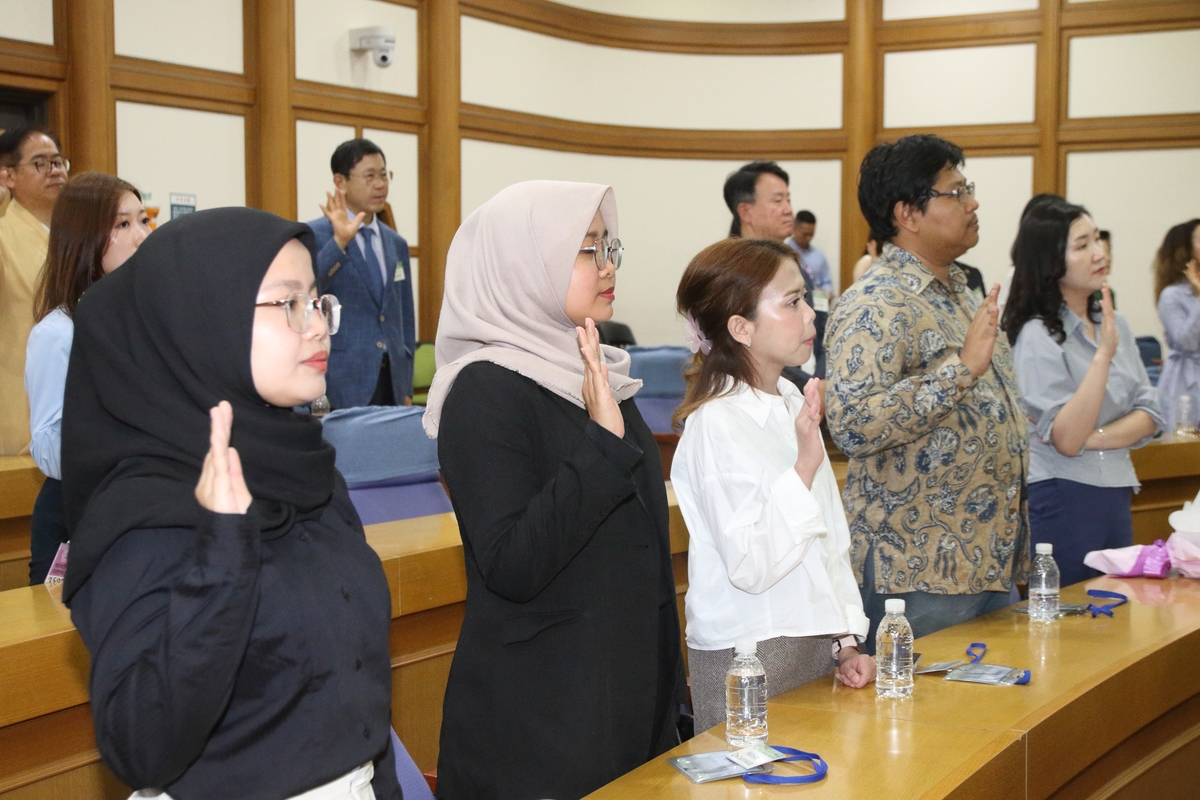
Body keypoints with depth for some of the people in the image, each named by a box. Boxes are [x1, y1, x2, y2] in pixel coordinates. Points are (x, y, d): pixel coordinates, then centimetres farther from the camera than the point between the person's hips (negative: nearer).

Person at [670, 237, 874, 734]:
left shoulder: (794, 404, 8)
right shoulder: (717, 423, -16)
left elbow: (832, 541, 12)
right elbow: (751, 567, -22)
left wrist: (846, 641, 6)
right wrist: (806, 465, -25)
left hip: (816, 643, 7)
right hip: (750, 655, -7)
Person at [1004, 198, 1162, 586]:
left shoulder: (1112, 323, 8)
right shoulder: (1038, 336, -14)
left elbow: (1149, 415, 5)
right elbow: (1065, 440, -21)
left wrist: (1095, 438, -14)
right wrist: (1103, 353, -26)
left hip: (1114, 496, 7)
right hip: (1062, 501, -7)